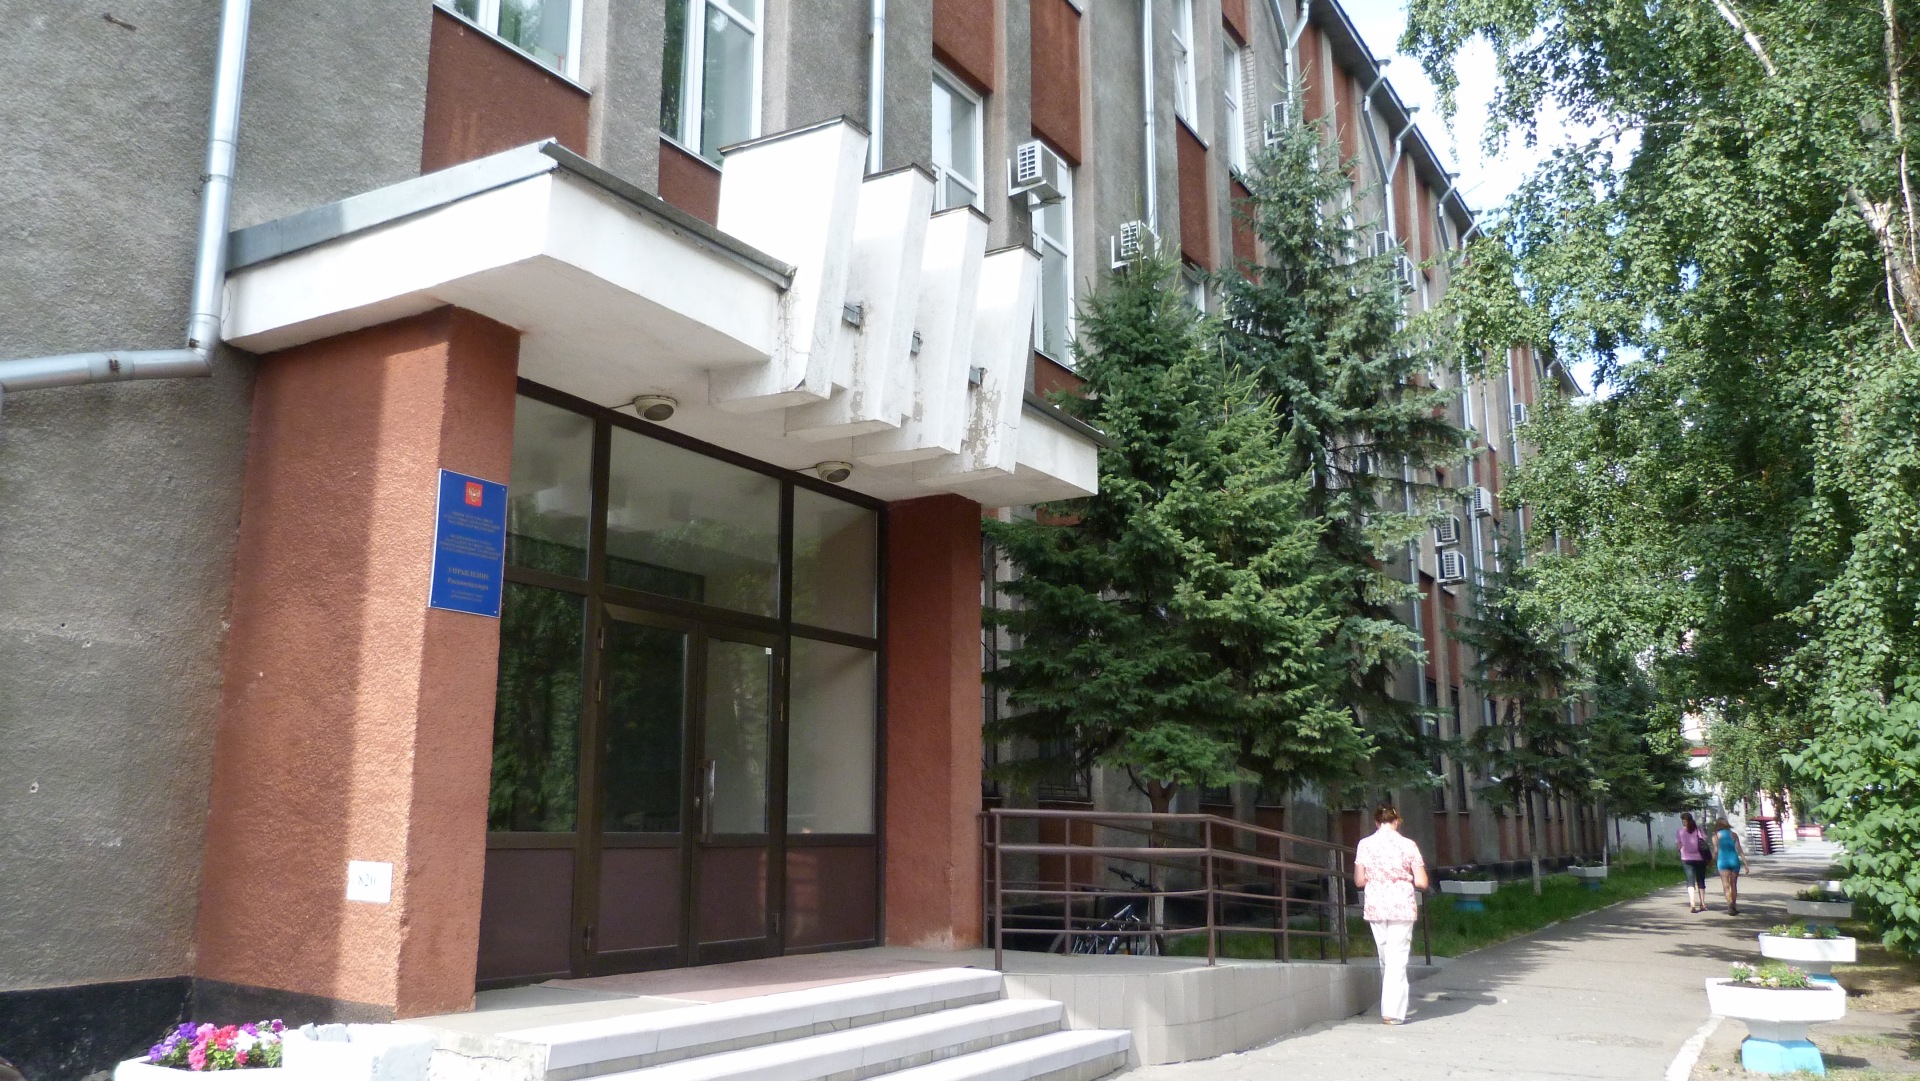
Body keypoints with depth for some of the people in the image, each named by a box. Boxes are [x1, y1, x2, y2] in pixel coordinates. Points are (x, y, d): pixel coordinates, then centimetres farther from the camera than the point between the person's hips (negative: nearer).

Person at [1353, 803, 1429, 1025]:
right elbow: (1422, 882, -6)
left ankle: (1388, 1008, 21)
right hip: (1402, 907, -2)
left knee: (1385, 959, 15)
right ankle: (1392, 1012, -5)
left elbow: (1359, 880, 2)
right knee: (1398, 959, 0)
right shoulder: (1408, 845, -5)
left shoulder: (1365, 845, 0)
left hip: (1375, 907, 2)